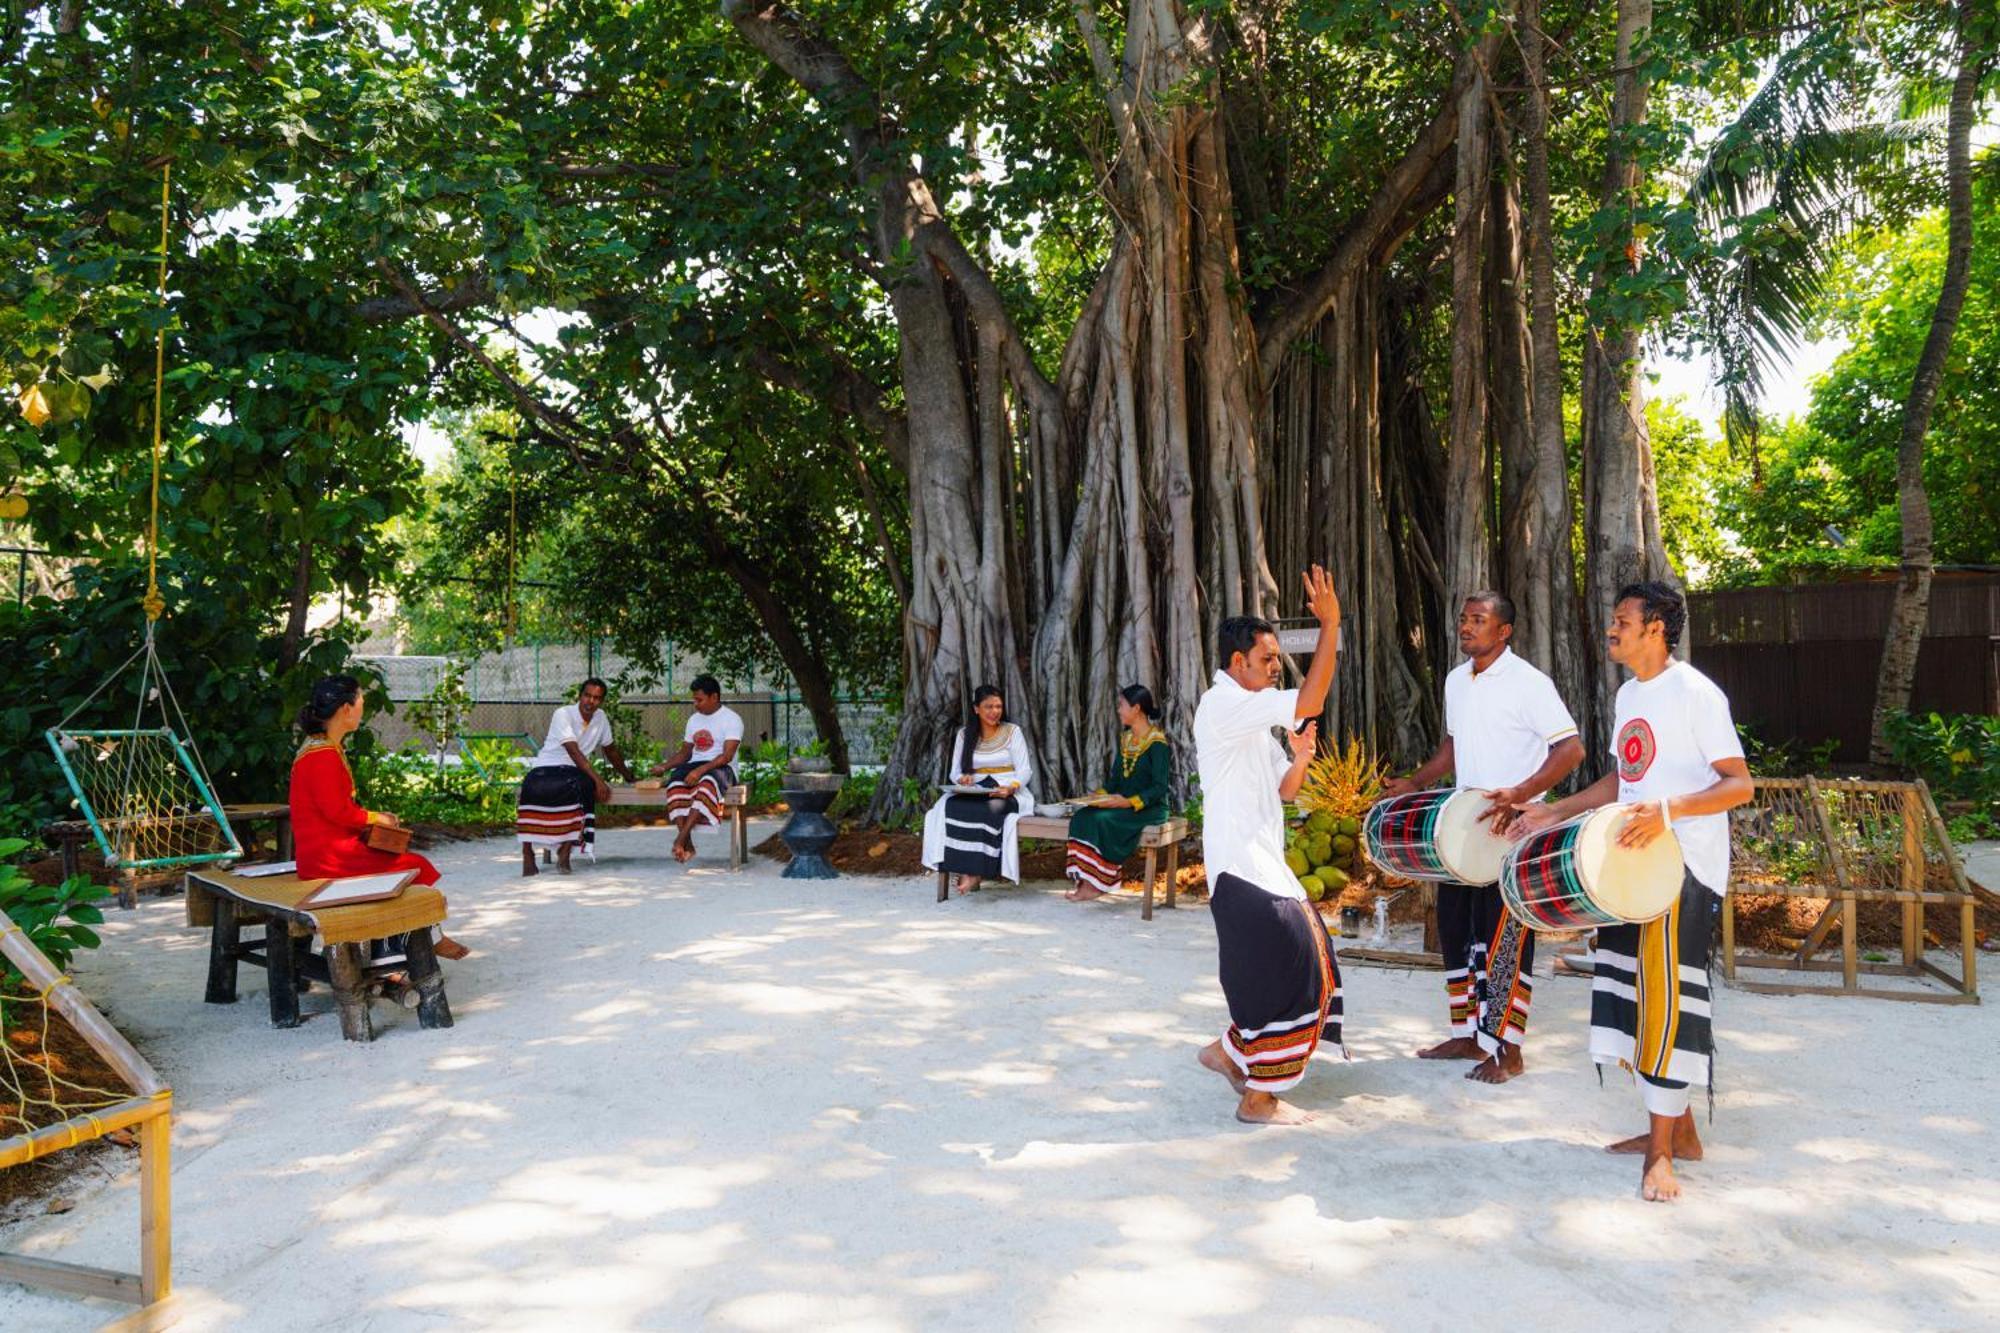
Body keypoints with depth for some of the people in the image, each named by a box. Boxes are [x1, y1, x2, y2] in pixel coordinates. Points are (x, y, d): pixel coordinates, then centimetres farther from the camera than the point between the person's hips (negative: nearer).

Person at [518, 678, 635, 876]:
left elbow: (610, 750, 22)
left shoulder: (601, 717, 6)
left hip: (573, 771, 4)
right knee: (532, 788, -38)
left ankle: (565, 852, -30)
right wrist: (598, 779, -28)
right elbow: (574, 752, -20)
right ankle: (527, 855, -29)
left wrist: (628, 776, 30)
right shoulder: (563, 714, -11)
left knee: (585, 786, -33)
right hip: (546, 768, -4)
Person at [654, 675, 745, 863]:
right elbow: (685, 752, 22)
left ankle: (681, 838, -45)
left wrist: (700, 770, -27)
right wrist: (664, 767, 4)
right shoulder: (693, 719, 19)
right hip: (694, 767, 5)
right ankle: (687, 845, -38)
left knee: (707, 781, -41)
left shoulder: (731, 719, -3)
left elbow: (727, 756, -14)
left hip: (721, 769, -5)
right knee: (676, 781, -31)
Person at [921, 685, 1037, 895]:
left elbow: (1024, 770, -1)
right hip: (974, 791, 3)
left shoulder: (1013, 732, 4)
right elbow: (955, 771, 12)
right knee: (949, 806, -30)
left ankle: (976, 873, -30)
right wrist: (962, 779, -13)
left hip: (1007, 792, -3)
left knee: (991, 809, -37)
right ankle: (963, 868, -31)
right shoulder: (965, 734, 12)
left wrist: (1011, 788, -22)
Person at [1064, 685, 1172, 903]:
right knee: (1082, 816, -18)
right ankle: (1083, 880, -23)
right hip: (1122, 804, 7)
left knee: (1103, 819, -30)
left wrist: (1130, 802, -25)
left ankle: (1097, 884, -20)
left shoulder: (1157, 743, -11)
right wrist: (1099, 794, -1)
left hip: (1149, 808, -7)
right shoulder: (1125, 739, 15)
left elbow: (1159, 787, -16)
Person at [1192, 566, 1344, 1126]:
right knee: (1286, 971, -5)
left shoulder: (1253, 720, 19)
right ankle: (1258, 1098, 8)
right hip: (1242, 868, -10)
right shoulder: (1224, 705, -14)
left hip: (1265, 864, 10)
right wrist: (1330, 623, -21)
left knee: (1305, 962, 14)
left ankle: (1230, 1051, 28)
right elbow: (1310, 702, -26)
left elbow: (1284, 791, 19)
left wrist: (1299, 757, -2)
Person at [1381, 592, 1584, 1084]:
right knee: (1456, 928, 12)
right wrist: (1415, 782, 12)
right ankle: (1467, 1035, 25)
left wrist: (1519, 794, -31)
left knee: (1505, 940, -2)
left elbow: (1571, 749, -19)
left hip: (1513, 831, -8)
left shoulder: (1527, 682, -14)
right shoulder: (1456, 680, 10)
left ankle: (1506, 1050, 9)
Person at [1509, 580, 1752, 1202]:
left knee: (1665, 998, -7)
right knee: (1632, 990, 11)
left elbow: (1738, 783, -17)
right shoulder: (1628, 694, 13)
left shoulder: (1695, 693, -13)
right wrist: (1554, 811, 14)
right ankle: (1676, 1129, 26)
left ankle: (1662, 1151, 3)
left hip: (1685, 866, -9)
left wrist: (1669, 810, -32)